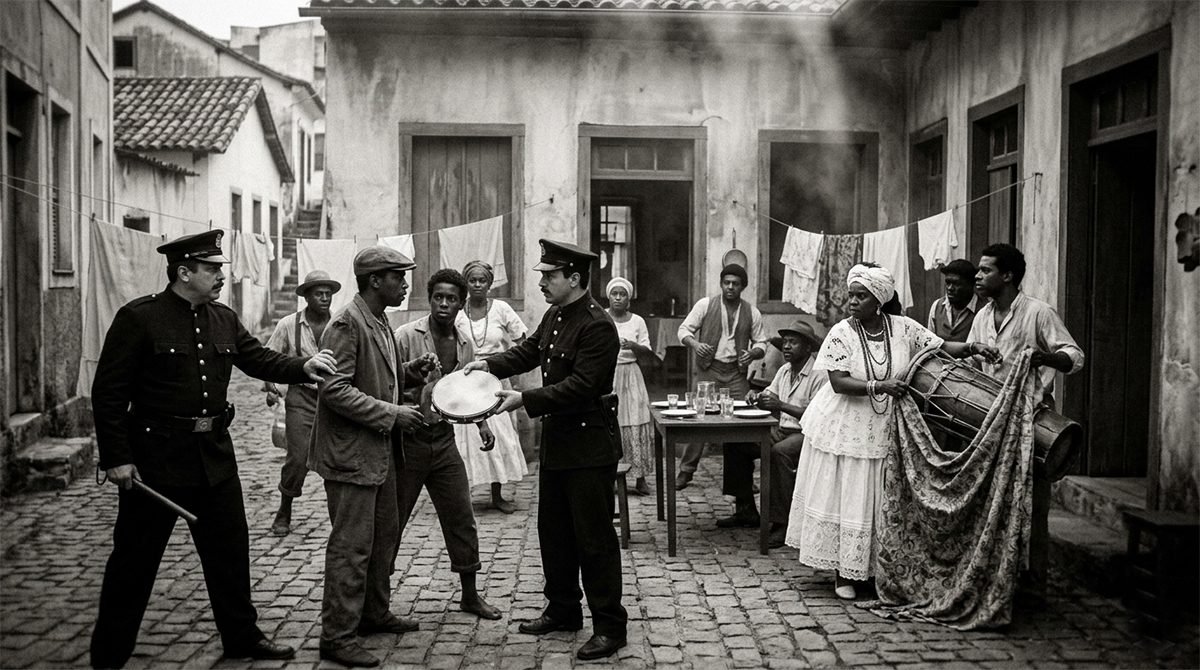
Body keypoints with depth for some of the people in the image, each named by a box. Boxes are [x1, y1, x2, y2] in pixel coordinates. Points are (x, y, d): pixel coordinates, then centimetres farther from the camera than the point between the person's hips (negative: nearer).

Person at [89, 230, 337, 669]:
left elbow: (261, 360, 9)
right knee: (135, 558, 7)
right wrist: (116, 458, -14)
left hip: (214, 453, 6)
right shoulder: (138, 318, -12)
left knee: (230, 549, 14)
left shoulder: (224, 319, 7)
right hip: (156, 456, -6)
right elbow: (108, 393, -11)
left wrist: (302, 367, -12)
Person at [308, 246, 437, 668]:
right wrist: (390, 414, -22)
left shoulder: (380, 324, 13)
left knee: (385, 535, 19)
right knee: (351, 546, -4)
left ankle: (374, 614, 33)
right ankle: (337, 636, 6)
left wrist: (411, 372, 6)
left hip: (379, 451, 10)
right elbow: (335, 389, -23)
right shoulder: (347, 324, -17)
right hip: (350, 454, -10)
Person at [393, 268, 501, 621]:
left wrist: (481, 423, 5)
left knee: (461, 518, 8)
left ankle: (470, 594, 21)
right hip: (408, 440, -5)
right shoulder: (406, 336, -10)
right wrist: (413, 375, -29)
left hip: (444, 440, 5)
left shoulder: (465, 343, 8)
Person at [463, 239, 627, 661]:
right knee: (553, 531, 17)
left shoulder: (597, 326, -20)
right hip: (556, 440, 9)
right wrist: (491, 364, 5)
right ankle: (563, 610, 32)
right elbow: (529, 351, 20)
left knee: (594, 538, -1)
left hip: (589, 444, -9)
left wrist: (525, 400, -25)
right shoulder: (554, 316, 8)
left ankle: (610, 627, 10)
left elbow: (580, 385, -25)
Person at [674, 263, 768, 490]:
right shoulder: (705, 305, 1)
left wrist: (752, 353, -9)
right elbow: (684, 329, 1)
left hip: (737, 371, 2)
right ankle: (686, 471, 7)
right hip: (709, 369, -2)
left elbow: (761, 343, 13)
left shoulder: (752, 312, 8)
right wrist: (695, 344, -19)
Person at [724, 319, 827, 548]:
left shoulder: (819, 375, -13)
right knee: (735, 443, -3)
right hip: (782, 430, 9)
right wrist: (757, 397, -10)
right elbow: (769, 396, 14)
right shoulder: (785, 370, 14)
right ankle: (746, 511, 5)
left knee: (779, 452, -37)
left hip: (807, 434, -9)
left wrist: (781, 405, -28)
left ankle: (782, 523, -28)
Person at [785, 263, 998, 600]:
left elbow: (942, 347, -1)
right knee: (841, 495, 2)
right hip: (844, 429, -3)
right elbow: (838, 382, -18)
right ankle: (843, 573, 13)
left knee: (877, 499, 8)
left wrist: (972, 348, -19)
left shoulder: (903, 328, -2)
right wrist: (880, 387, -29)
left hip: (882, 431, 3)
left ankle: (871, 569, 21)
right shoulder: (841, 333, -12)